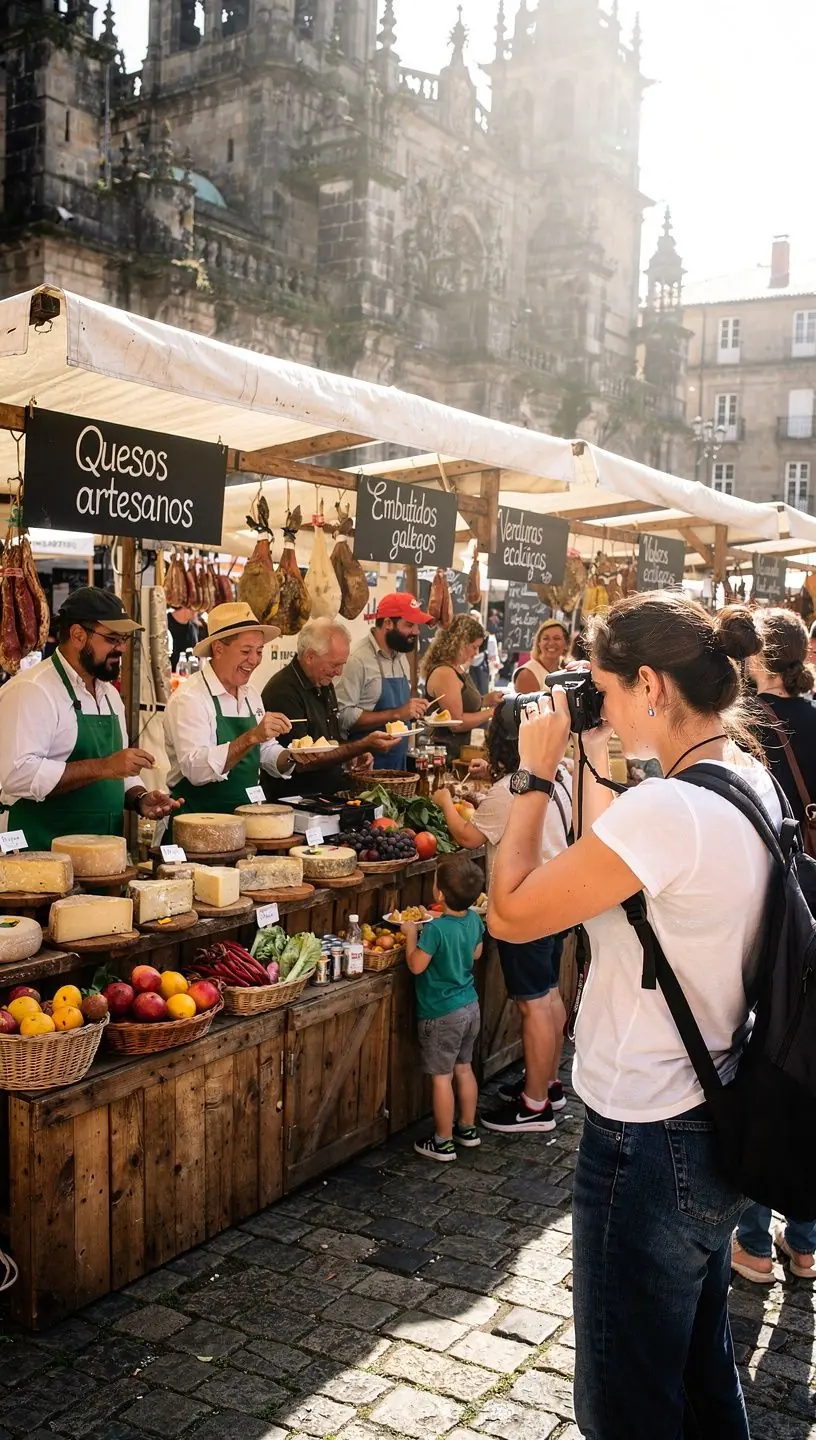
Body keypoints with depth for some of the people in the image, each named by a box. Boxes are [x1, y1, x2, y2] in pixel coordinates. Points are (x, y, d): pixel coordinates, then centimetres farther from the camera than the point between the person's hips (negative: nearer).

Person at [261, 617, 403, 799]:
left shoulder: (324, 684, 15)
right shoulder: (284, 692, -16)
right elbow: (303, 761, -18)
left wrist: (355, 755, 6)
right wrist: (363, 746, -20)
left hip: (332, 793, 9)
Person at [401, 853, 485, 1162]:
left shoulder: (436, 929, -26)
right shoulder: (473, 919, -4)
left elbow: (416, 965, -18)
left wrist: (411, 935, -5)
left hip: (442, 1013, -7)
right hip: (470, 1006, 7)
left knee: (442, 1077, 4)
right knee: (464, 1068, 20)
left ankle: (443, 1142, 14)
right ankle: (467, 1129, 33)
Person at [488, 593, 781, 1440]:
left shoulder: (668, 808, -29)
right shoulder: (752, 783, 1)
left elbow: (511, 914, -21)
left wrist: (535, 775, -13)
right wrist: (594, 763, 9)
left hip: (649, 1144, -9)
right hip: (717, 1130, 9)